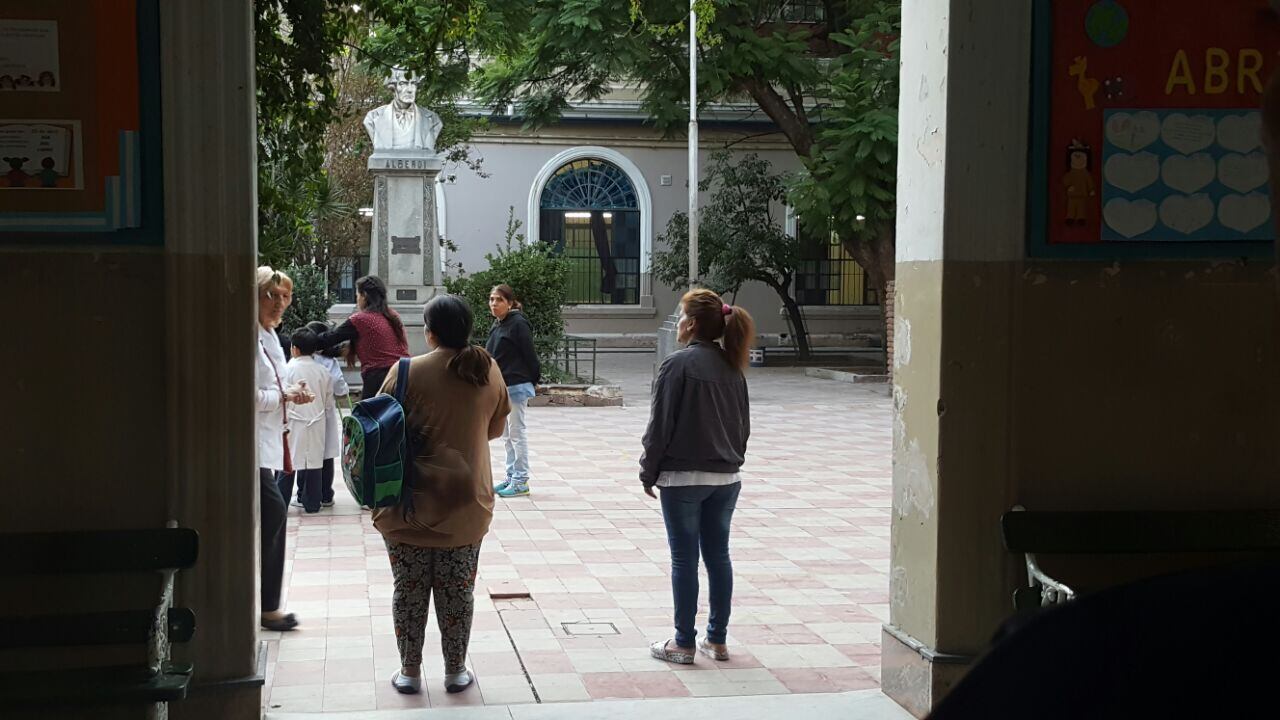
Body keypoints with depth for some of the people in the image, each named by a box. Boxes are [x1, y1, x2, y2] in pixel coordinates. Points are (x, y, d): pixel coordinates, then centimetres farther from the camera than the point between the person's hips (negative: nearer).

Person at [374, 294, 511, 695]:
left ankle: (410, 671, 17)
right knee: (457, 591, 11)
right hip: (467, 501, 2)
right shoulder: (488, 372, -1)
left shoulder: (408, 372, -11)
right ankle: (456, 671, 19)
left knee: (410, 590, 9)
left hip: (411, 500, -2)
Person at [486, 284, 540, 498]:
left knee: (517, 434, -3)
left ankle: (521, 481, 3)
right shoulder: (497, 325, 12)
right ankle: (511, 478, 23)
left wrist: (533, 380, -8)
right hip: (501, 387, 9)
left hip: (516, 386, -9)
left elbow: (530, 355, -14)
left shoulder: (518, 324, -14)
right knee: (507, 435, 14)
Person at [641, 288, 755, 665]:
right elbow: (743, 422, 13)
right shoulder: (732, 367, 7)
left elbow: (660, 425, -12)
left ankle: (683, 644, 8)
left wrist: (648, 473, -2)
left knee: (684, 559, 1)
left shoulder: (678, 364, -13)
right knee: (718, 555, 12)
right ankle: (717, 640, 19)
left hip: (682, 477, -6)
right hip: (726, 478, 6)